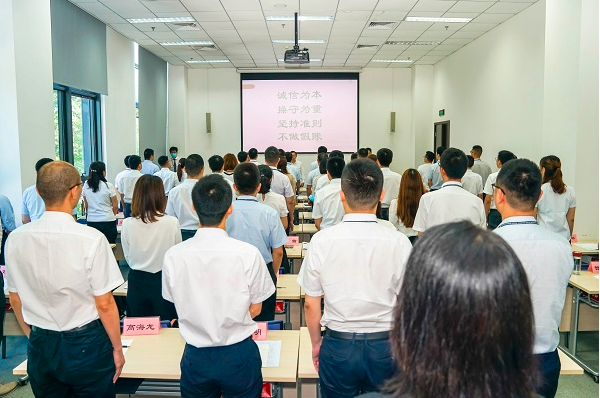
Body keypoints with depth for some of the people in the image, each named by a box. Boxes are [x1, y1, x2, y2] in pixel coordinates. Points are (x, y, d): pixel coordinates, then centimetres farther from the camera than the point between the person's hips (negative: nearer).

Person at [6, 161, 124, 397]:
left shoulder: (15, 238, -7)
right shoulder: (91, 239, -21)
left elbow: (15, 299, 5)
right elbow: (104, 304, -16)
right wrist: (117, 348, -2)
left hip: (40, 345, 4)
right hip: (85, 345, -4)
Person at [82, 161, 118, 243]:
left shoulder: (86, 186, 1)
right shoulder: (108, 186, -9)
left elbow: (86, 205, 11)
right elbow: (115, 206, -2)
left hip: (91, 221, 4)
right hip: (107, 221, -4)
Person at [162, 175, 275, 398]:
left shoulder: (173, 256, -13)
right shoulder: (248, 254, -19)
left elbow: (177, 304, 0)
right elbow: (255, 309, -7)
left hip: (195, 357, 2)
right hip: (238, 355, -1)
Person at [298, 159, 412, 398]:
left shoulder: (321, 241, -13)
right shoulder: (399, 243, -14)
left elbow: (311, 304, -4)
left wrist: (316, 343, 12)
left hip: (337, 345, 0)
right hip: (384, 347, 0)